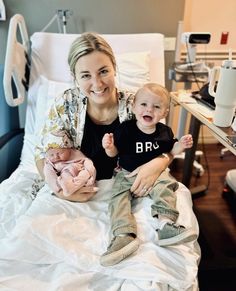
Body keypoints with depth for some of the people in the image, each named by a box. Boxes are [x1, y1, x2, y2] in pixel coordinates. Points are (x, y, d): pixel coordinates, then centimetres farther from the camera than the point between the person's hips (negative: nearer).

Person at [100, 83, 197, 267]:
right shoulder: (125, 129, -9)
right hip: (127, 174, -1)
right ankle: (124, 235, -32)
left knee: (165, 189, -25)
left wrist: (181, 145, -6)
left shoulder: (164, 131, 0)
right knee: (119, 197, -22)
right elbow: (114, 153, -3)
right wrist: (109, 147, -28)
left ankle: (167, 225, -31)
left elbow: (170, 151, 16)